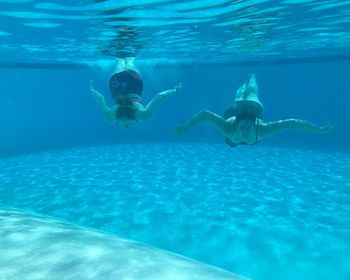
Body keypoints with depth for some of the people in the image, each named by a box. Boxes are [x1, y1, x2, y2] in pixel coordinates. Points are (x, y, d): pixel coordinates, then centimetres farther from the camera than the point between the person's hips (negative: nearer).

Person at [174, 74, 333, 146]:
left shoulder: (262, 129, -48)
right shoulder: (229, 127, -48)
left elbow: (291, 122, -45)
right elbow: (205, 114, -44)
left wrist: (320, 130, -42)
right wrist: (185, 127, -40)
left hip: (254, 105, 1)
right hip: (235, 108, 0)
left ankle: (251, 80, 72)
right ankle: (244, 86, 71)